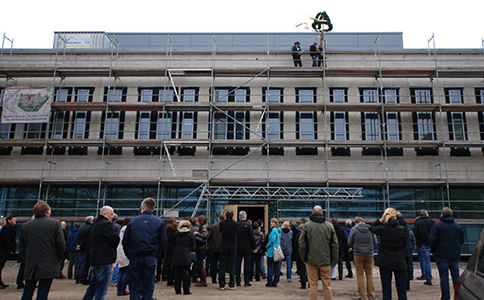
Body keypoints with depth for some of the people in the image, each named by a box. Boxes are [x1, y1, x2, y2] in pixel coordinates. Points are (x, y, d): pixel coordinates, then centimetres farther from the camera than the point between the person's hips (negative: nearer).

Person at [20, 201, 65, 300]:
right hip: (48, 267, -3)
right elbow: (61, 245, -9)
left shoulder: (25, 226, 4)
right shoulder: (55, 224, -5)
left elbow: (21, 248, 8)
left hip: (30, 267, 3)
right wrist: (58, 258, 7)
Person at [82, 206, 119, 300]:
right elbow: (116, 239, -18)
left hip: (95, 260, 10)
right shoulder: (106, 224, -14)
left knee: (92, 288, 19)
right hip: (104, 261, -10)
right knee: (101, 290, -4)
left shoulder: (96, 224, 18)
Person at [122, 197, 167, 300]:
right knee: (148, 289, 7)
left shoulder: (133, 221, 5)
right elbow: (163, 242, 0)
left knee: (134, 289, 9)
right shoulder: (159, 222, 5)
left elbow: (125, 242, 5)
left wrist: (129, 256, 13)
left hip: (134, 259, 0)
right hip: (151, 259, 0)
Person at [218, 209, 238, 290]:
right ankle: (232, 285, 9)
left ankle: (221, 285, 7)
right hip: (233, 246, 0)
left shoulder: (221, 223, -8)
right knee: (232, 266, 7)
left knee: (222, 265, 6)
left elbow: (220, 232, 7)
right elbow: (238, 234, 3)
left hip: (224, 246, 0)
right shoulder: (235, 224, -9)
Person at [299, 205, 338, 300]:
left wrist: (304, 258, 8)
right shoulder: (329, 226, 1)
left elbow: (302, 244, -4)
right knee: (327, 285, 9)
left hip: (311, 260, -1)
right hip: (326, 260, 1)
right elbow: (335, 245, 3)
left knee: (313, 285, 5)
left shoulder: (307, 225, -4)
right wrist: (334, 261, 9)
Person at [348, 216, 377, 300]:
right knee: (369, 274, 12)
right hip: (369, 254, 2)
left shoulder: (354, 229, -6)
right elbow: (375, 242, 6)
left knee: (360, 275, 6)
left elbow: (350, 243, -1)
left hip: (358, 254, -2)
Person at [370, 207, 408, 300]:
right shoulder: (403, 229, -9)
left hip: (385, 262, 0)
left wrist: (380, 220, 3)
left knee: (386, 290, 7)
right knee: (402, 291, 11)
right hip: (400, 263, 0)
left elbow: (371, 227, 12)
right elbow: (404, 245, 3)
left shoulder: (382, 228, -10)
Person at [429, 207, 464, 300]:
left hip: (442, 255, -4)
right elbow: (462, 240, 13)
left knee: (444, 276, 0)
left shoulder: (437, 225, -7)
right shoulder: (457, 225, 7)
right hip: (455, 255, 4)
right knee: (456, 275, 11)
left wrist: (433, 250, 3)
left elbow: (432, 240, -12)